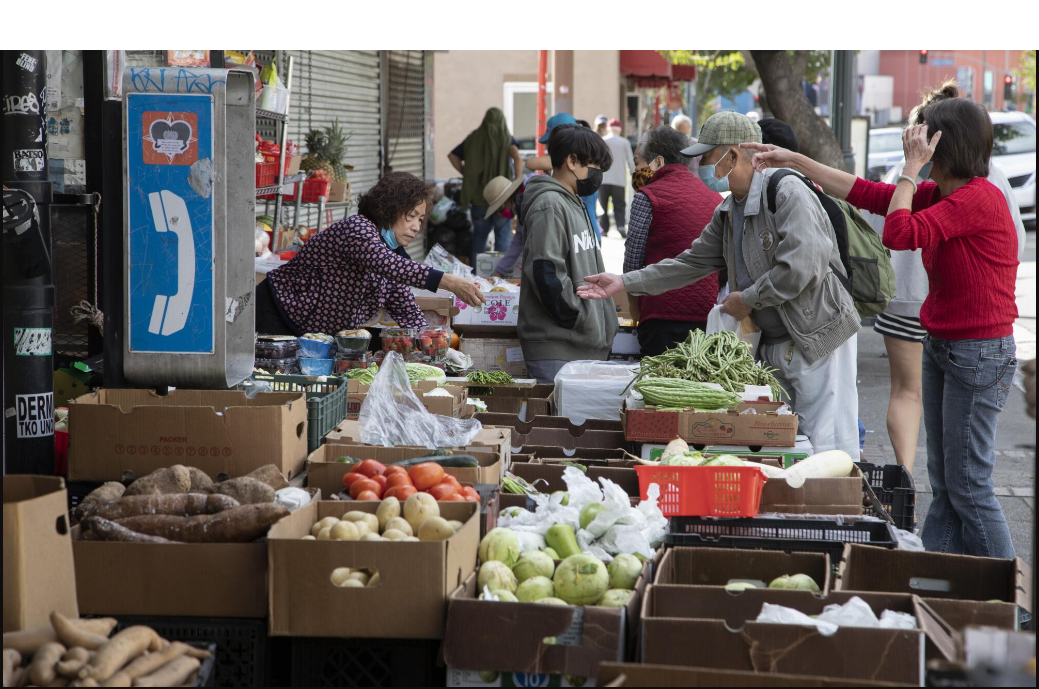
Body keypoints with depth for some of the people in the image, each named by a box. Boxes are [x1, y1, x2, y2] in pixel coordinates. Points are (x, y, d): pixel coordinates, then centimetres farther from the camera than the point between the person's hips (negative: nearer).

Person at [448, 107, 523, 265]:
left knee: (479, 236, 15)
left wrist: (466, 173, 10)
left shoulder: (474, 138, 7)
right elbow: (517, 157, -20)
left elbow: (452, 155, 6)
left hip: (478, 195, 3)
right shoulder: (507, 139, -3)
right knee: (503, 236, 4)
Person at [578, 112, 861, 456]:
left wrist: (747, 299, -12)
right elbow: (694, 262, 19)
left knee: (826, 449, -10)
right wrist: (624, 283, 14)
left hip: (818, 341, -9)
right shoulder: (727, 213, 13)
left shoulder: (787, 193, -15)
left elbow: (801, 269, -25)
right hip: (775, 347, 9)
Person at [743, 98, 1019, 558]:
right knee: (943, 485, 11)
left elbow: (900, 233, -26)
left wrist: (912, 167, -16)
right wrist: (794, 161, 14)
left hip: (979, 355, -10)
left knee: (968, 485, -5)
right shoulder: (940, 194, 10)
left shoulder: (978, 198, -19)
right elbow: (868, 195, 14)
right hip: (940, 347, 10)